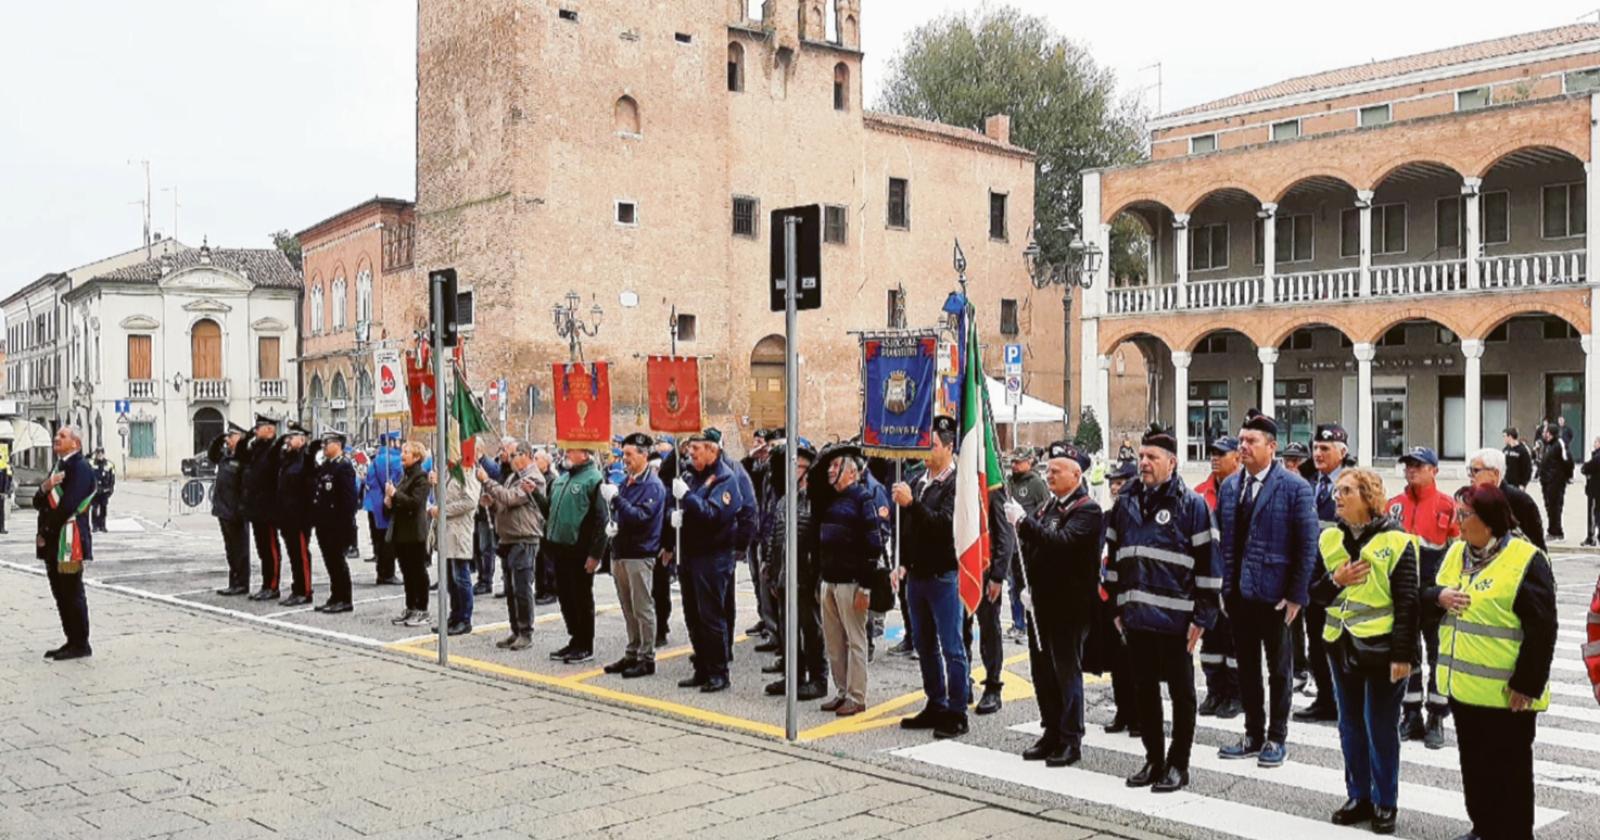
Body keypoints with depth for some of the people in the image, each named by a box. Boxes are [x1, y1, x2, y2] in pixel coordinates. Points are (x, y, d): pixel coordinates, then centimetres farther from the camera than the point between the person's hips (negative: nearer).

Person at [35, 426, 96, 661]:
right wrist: (45, 486, -9)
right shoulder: (58, 466, 19)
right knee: (61, 594, 13)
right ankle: (73, 641, 20)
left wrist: (45, 533, -13)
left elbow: (68, 506, -20)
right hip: (53, 543, 9)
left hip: (69, 542, -9)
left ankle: (81, 644, 4)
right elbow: (38, 502, 13)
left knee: (73, 594, -3)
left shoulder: (80, 467, -11)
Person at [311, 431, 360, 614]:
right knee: (330, 561, 12)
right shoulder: (323, 466, 15)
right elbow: (316, 493, 19)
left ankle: (344, 600, 4)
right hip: (324, 524, 9)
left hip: (337, 525, -8)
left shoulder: (344, 466, -12)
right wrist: (315, 519, 13)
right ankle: (336, 597, 20)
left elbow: (349, 497, -18)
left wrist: (345, 523, -22)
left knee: (337, 560, -3)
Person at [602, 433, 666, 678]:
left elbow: (640, 516, -22)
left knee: (643, 608, -3)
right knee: (628, 609, 14)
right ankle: (632, 654, 23)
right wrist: (612, 523, 3)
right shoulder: (625, 481, 13)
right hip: (621, 552, 8)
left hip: (640, 554, -8)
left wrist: (615, 499, -24)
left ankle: (647, 658, 4)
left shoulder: (652, 485, -11)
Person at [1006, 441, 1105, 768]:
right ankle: (1052, 734, 24)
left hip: (1069, 606, -8)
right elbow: (1033, 545, 19)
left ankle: (1071, 741, 9)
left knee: (1067, 671, -1)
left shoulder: (1088, 510, -11)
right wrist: (1029, 585, 8)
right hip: (1042, 602, 8)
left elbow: (1061, 541, -27)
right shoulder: (1050, 505, 13)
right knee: (1043, 670, 13)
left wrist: (1023, 521, -26)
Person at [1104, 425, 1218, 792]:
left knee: (1181, 691, 6)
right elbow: (1114, 555, 18)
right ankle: (1154, 759, 25)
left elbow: (1208, 562, -8)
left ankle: (1178, 765, 16)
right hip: (1136, 614, 6)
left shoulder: (1191, 504, -6)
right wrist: (1117, 604, 14)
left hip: (1174, 617, -6)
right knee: (1145, 689, 13)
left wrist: (1203, 616, -11)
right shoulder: (1126, 502, 11)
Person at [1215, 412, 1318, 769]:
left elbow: (1307, 546, -10)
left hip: (1274, 594, -5)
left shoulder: (1294, 487, -9)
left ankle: (1276, 738, 20)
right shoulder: (1229, 486, 7)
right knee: (1246, 667, 14)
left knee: (1278, 669, 9)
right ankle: (1253, 735, 26)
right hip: (1238, 592, 5)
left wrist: (1296, 595, -13)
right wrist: (1223, 587, 6)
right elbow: (1221, 540, 10)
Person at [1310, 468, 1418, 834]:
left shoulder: (1396, 540, -10)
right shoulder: (1329, 538, 5)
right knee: (1351, 726, 12)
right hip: (1341, 645, 5)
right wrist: (1335, 580, -12)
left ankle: (1385, 803, 17)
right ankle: (1358, 796, 25)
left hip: (1381, 648, -5)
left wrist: (1403, 653, -15)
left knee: (1381, 729, 4)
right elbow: (1315, 591, 10)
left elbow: (1407, 602, -12)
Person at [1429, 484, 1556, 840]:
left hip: (1506, 691, -7)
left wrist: (1527, 684, -19)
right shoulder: (1456, 552, 8)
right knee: (1474, 766, 19)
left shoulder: (1525, 560, -15)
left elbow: (1541, 630, -17)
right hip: (1463, 685, 8)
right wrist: (1438, 596, -9)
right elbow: (1427, 597, 16)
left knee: (1509, 770, 5)